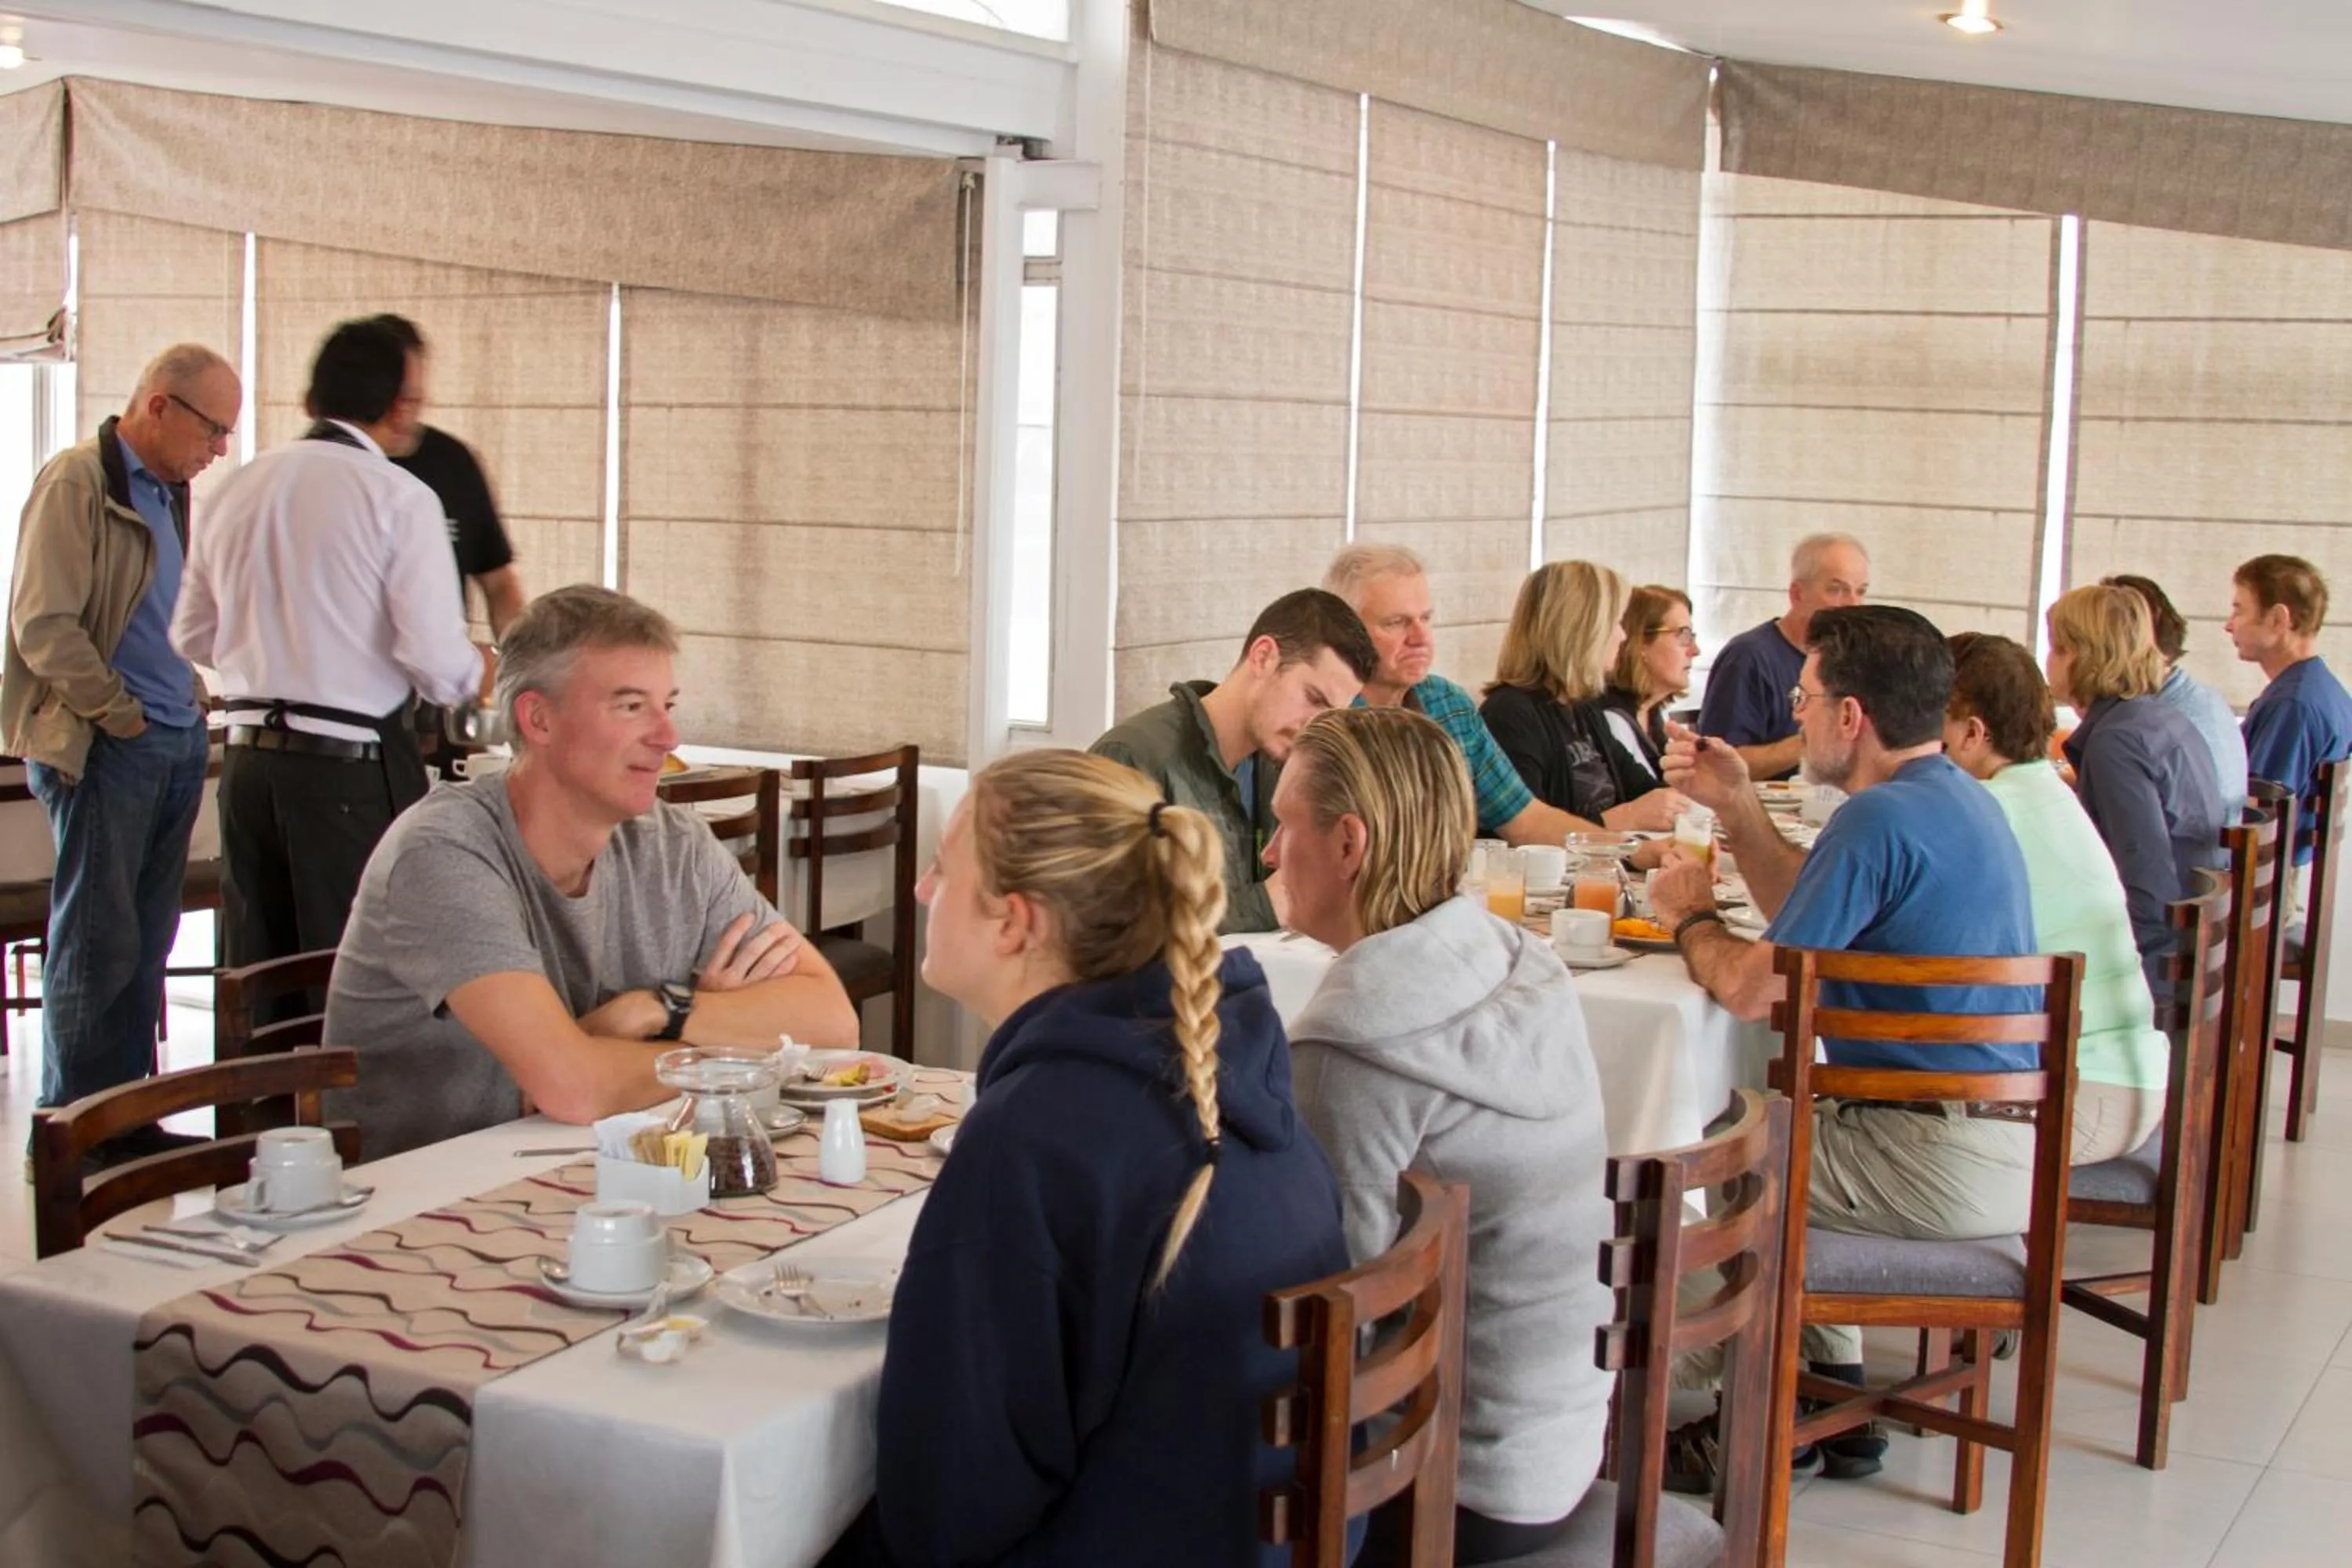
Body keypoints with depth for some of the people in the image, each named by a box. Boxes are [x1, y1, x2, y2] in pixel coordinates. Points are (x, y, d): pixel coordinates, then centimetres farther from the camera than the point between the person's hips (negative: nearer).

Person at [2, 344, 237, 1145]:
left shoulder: (171, 494, 16)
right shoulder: (76, 483, -10)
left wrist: (193, 708, 13)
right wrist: (122, 717, -13)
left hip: (178, 744, 8)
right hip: (103, 748, -8)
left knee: (147, 939, 10)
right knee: (98, 939, -4)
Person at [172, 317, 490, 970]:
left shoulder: (241, 488, 8)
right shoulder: (399, 498, -9)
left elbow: (193, 636, 16)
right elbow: (437, 660, -15)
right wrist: (474, 676, 7)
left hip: (249, 761, 6)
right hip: (354, 769, -6)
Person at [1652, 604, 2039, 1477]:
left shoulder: (1882, 819, -20)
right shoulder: (1956, 797, 12)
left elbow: (1750, 987, -20)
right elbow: (1814, 922, 21)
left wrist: (1691, 917, 0)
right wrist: (1736, 806, 16)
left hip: (1942, 1162, -10)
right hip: (2017, 1149, 10)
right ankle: (1833, 1404, 32)